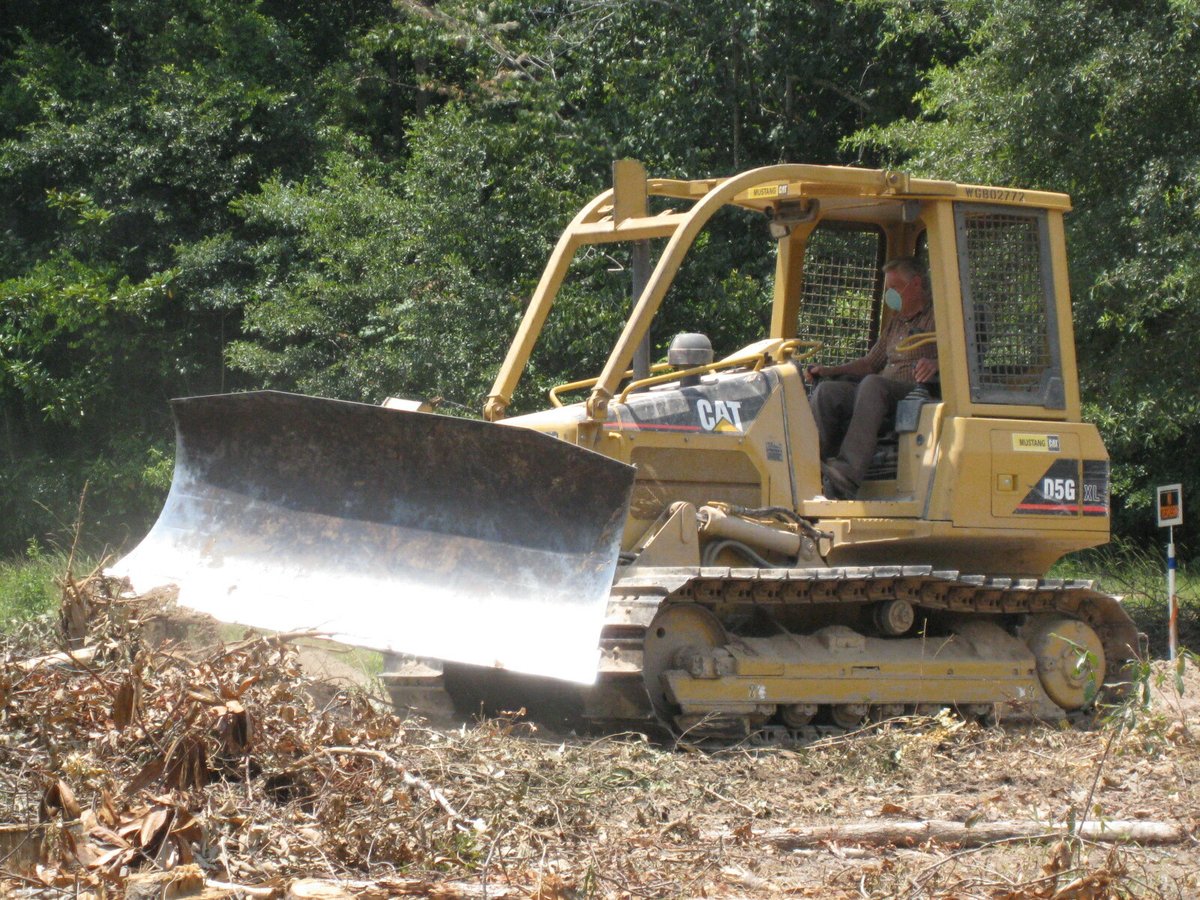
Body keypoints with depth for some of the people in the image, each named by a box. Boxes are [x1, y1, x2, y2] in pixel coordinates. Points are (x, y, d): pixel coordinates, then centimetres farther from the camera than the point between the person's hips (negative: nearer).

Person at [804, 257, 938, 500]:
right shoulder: (895, 323, 31)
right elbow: (870, 363, 32)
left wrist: (936, 363, -29)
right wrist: (830, 371, 19)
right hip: (881, 394, 8)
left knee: (872, 384, -37)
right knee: (827, 391, -15)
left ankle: (848, 476, -51)